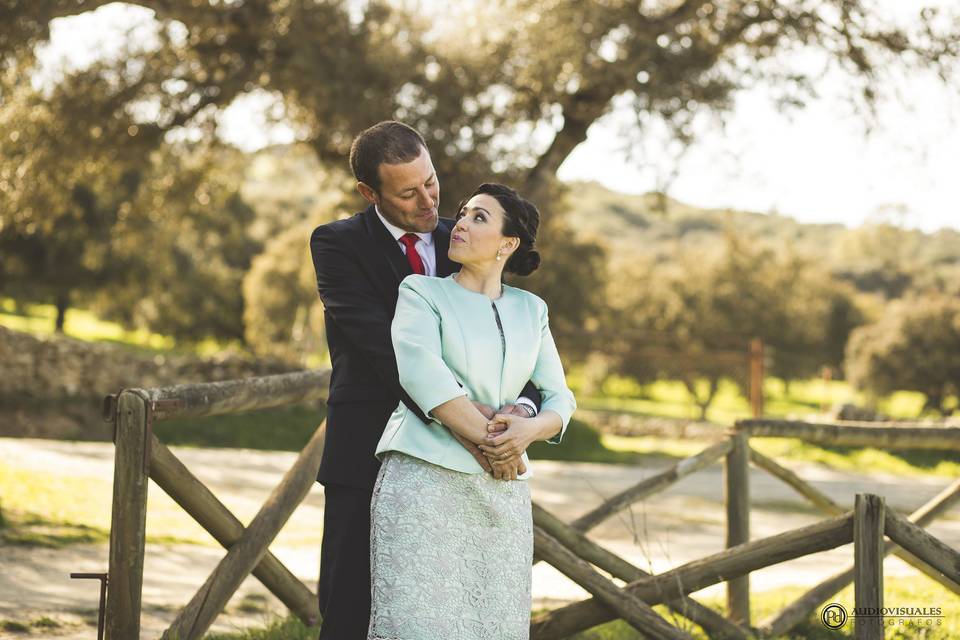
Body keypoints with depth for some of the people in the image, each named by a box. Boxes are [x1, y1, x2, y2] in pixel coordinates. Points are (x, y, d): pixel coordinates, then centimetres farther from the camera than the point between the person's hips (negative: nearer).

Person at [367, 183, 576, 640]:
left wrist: (528, 430, -12)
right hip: (424, 479, -4)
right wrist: (488, 439, -16)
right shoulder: (422, 292, 4)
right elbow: (421, 372, -13)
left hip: (501, 493, 4)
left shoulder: (531, 310, 15)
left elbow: (559, 400, 11)